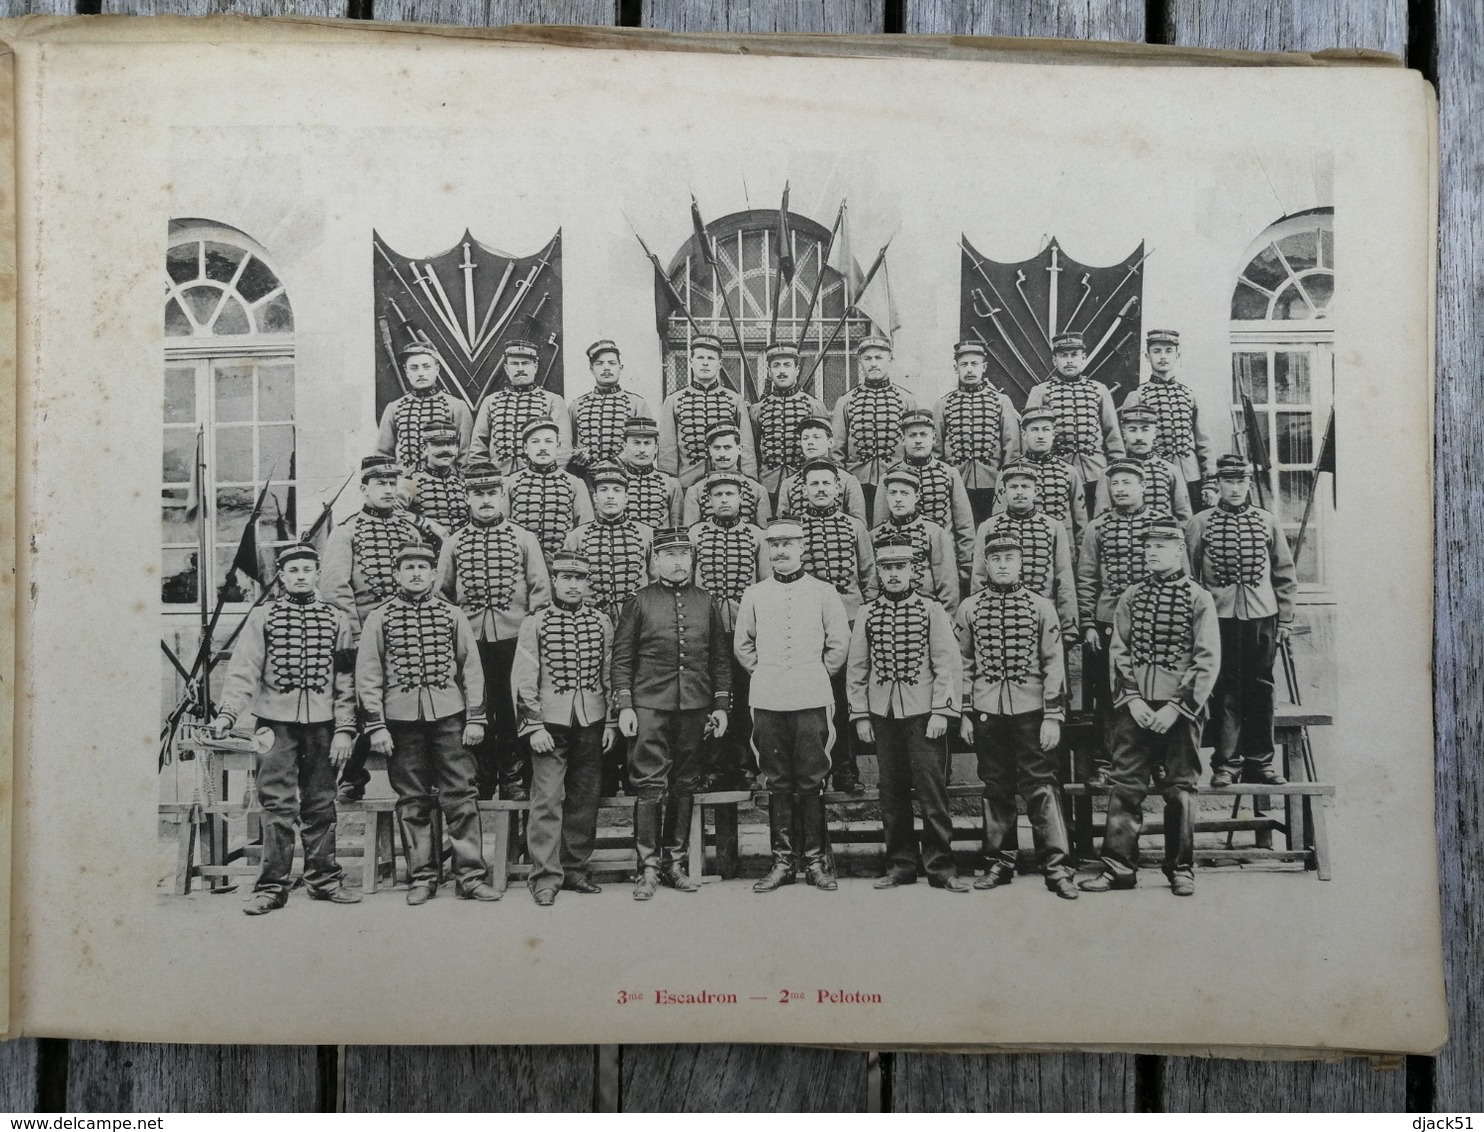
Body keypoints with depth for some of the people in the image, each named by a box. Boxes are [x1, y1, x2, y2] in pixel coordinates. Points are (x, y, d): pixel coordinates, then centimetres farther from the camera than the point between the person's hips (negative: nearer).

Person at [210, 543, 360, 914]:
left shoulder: (336, 620, 10)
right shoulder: (263, 617, 6)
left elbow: (346, 681, 7)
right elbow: (244, 670, -3)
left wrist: (345, 729, 0)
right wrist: (227, 713, -17)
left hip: (322, 725, 2)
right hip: (276, 723, -2)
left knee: (320, 805, 8)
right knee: (277, 807, -3)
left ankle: (323, 879, 19)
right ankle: (272, 886, 5)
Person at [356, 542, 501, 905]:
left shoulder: (451, 615, 8)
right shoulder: (380, 617, 5)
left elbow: (471, 669, 8)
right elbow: (368, 675, 3)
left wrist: (475, 719, 2)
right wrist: (376, 725, -3)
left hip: (449, 717, 0)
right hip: (401, 719, 0)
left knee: (461, 796, -1)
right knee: (412, 802, 6)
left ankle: (471, 874, 5)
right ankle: (421, 877, 15)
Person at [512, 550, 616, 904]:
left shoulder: (601, 623, 9)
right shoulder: (535, 623, 0)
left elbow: (611, 675, 11)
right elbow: (524, 679, -3)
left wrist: (611, 722, 7)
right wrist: (533, 726, -9)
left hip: (592, 722, 3)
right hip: (550, 723, -3)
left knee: (585, 799, 8)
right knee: (548, 799, -6)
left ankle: (575, 869, 19)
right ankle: (545, 877, -1)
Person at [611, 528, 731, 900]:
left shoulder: (706, 602, 11)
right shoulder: (639, 602, 3)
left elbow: (720, 658, 13)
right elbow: (622, 657, 2)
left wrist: (721, 705, 7)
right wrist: (624, 706, -4)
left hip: (695, 708, 3)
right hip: (650, 706, -3)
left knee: (685, 786, 8)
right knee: (650, 785, -6)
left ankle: (674, 863, 17)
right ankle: (648, 867, 0)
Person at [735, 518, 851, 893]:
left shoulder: (823, 592, 5)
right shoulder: (754, 594, 10)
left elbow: (840, 642, 9)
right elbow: (742, 644, 18)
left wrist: (817, 675, 7)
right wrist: (763, 673, 11)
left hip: (811, 700, -2)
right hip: (767, 702, 2)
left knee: (812, 782, -1)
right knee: (777, 783, 5)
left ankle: (816, 861, 8)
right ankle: (783, 861, 11)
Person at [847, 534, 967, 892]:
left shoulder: (931, 610, 1)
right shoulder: (867, 614, 8)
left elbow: (948, 664, -2)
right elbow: (856, 668, 10)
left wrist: (941, 711, -9)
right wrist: (860, 715, 5)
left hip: (923, 715, -2)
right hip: (882, 715, 3)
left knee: (932, 790, -3)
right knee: (892, 793, 7)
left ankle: (940, 866, 6)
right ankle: (900, 864, 17)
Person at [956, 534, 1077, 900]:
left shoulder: (1041, 607, 2)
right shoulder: (969, 609, 6)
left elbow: (1054, 664, 1)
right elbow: (963, 664, 9)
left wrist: (1053, 716, -5)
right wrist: (964, 714, 5)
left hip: (1031, 711, -2)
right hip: (986, 712, 2)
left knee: (1041, 787, -4)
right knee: (995, 788, 9)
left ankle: (1057, 866, 0)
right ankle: (999, 862, 19)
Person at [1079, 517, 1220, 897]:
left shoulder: (1198, 598, 0)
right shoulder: (1131, 597, 8)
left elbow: (1208, 660, -5)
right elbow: (1119, 651, 6)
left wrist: (1176, 707, -12)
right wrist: (1132, 699, -6)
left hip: (1181, 710, -2)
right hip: (1136, 708, 2)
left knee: (1180, 790, 5)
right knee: (1124, 785, 1)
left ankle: (1181, 869, 17)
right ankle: (1119, 866, 7)